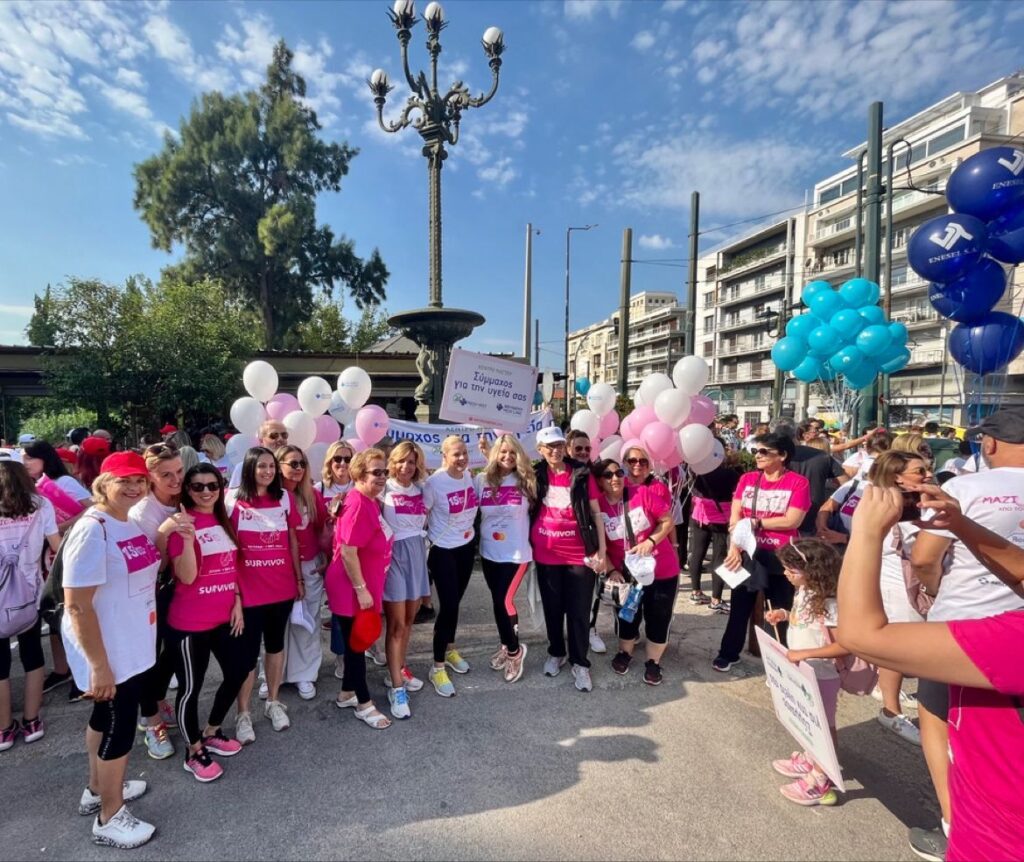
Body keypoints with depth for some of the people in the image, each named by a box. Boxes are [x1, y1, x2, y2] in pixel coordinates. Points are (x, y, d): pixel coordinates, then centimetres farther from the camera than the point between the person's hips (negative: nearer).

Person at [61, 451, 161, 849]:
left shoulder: (132, 523, 2)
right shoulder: (92, 530, -25)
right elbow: (77, 605, -26)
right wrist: (99, 664, -24)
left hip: (131, 646, 8)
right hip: (108, 652, -8)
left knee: (106, 719, 25)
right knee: (119, 728, 7)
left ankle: (98, 790, 46)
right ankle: (109, 818, 28)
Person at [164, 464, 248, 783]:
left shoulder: (224, 521, 6)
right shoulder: (182, 524, -15)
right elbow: (186, 577, -20)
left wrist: (237, 602, 7)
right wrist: (188, 539, -33)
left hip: (225, 616, 8)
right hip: (190, 623, -7)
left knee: (238, 672, 16)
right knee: (191, 686, 7)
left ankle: (211, 733, 38)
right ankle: (194, 752, 28)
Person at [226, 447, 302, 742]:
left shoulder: (285, 498, 2)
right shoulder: (233, 500, -8)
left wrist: (299, 579, 10)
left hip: (282, 587, 3)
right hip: (248, 590, -3)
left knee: (276, 644, 17)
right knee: (248, 652, 5)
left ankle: (273, 702, 35)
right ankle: (243, 714, 24)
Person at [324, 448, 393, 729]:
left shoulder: (371, 502, 6)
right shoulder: (357, 504, -24)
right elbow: (347, 551, -26)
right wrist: (361, 590, -21)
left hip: (365, 586, 9)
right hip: (351, 589, -9)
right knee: (356, 644, 6)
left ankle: (347, 694, 37)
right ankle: (364, 704, 21)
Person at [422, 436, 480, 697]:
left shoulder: (470, 476, -4)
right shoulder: (434, 482, -19)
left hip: (467, 547, 5)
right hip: (442, 551, -5)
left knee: (455, 602, 17)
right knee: (448, 606, -5)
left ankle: (450, 649, 39)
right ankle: (438, 667, 10)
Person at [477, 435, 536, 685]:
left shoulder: (526, 481, -6)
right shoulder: (482, 480, -1)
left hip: (516, 552, -3)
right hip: (489, 551, 3)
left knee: (504, 601, -7)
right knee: (499, 600, 16)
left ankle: (514, 650, 18)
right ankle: (506, 646, 37)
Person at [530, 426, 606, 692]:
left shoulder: (582, 474, -5)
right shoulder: (536, 475, 1)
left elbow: (596, 513, -2)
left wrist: (602, 550, -5)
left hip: (580, 555, -2)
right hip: (546, 555, 2)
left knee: (579, 611, 6)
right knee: (552, 608, 16)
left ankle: (580, 663, 21)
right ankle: (555, 653, 35)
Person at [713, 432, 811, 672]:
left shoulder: (798, 482, -7)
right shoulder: (747, 479, 3)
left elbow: (792, 520, -16)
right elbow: (735, 516, -3)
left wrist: (755, 522, -14)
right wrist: (734, 548, -15)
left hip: (781, 557, -3)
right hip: (748, 553, 3)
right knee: (740, 606, 13)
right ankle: (728, 653, 28)